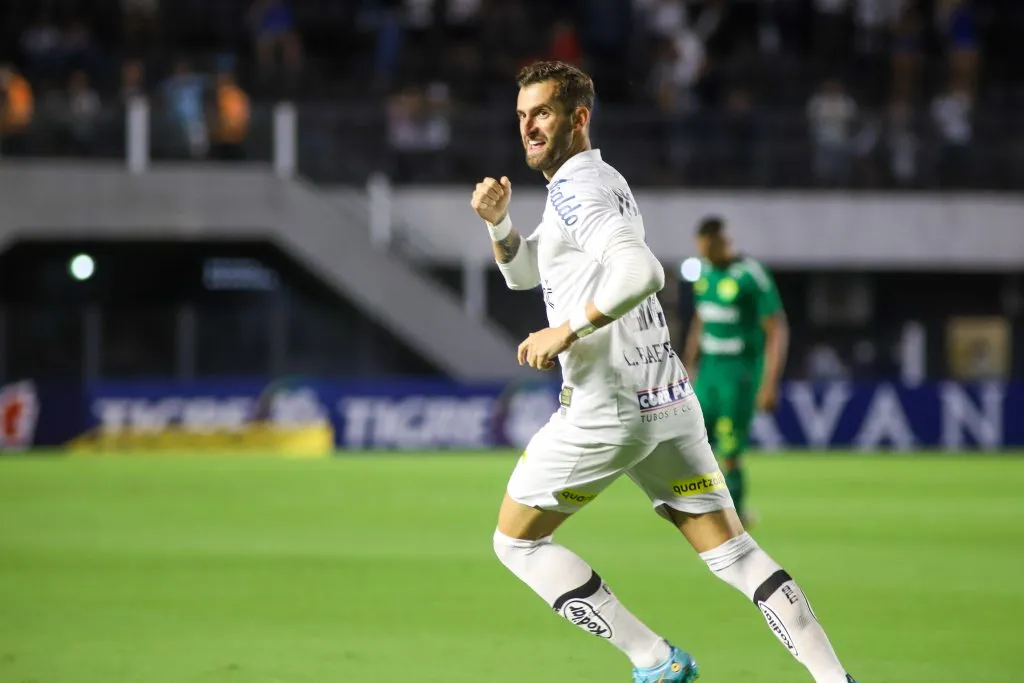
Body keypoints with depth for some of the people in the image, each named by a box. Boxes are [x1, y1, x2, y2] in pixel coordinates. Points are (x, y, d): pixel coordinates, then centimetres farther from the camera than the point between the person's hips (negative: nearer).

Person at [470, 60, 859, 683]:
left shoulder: (575, 186, -11)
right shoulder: (605, 180, 19)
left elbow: (642, 271, -28)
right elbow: (523, 272, 30)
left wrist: (566, 331, -20)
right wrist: (499, 223, 11)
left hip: (607, 409, -9)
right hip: (670, 399, 9)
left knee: (516, 541, 7)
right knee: (733, 550, 7)